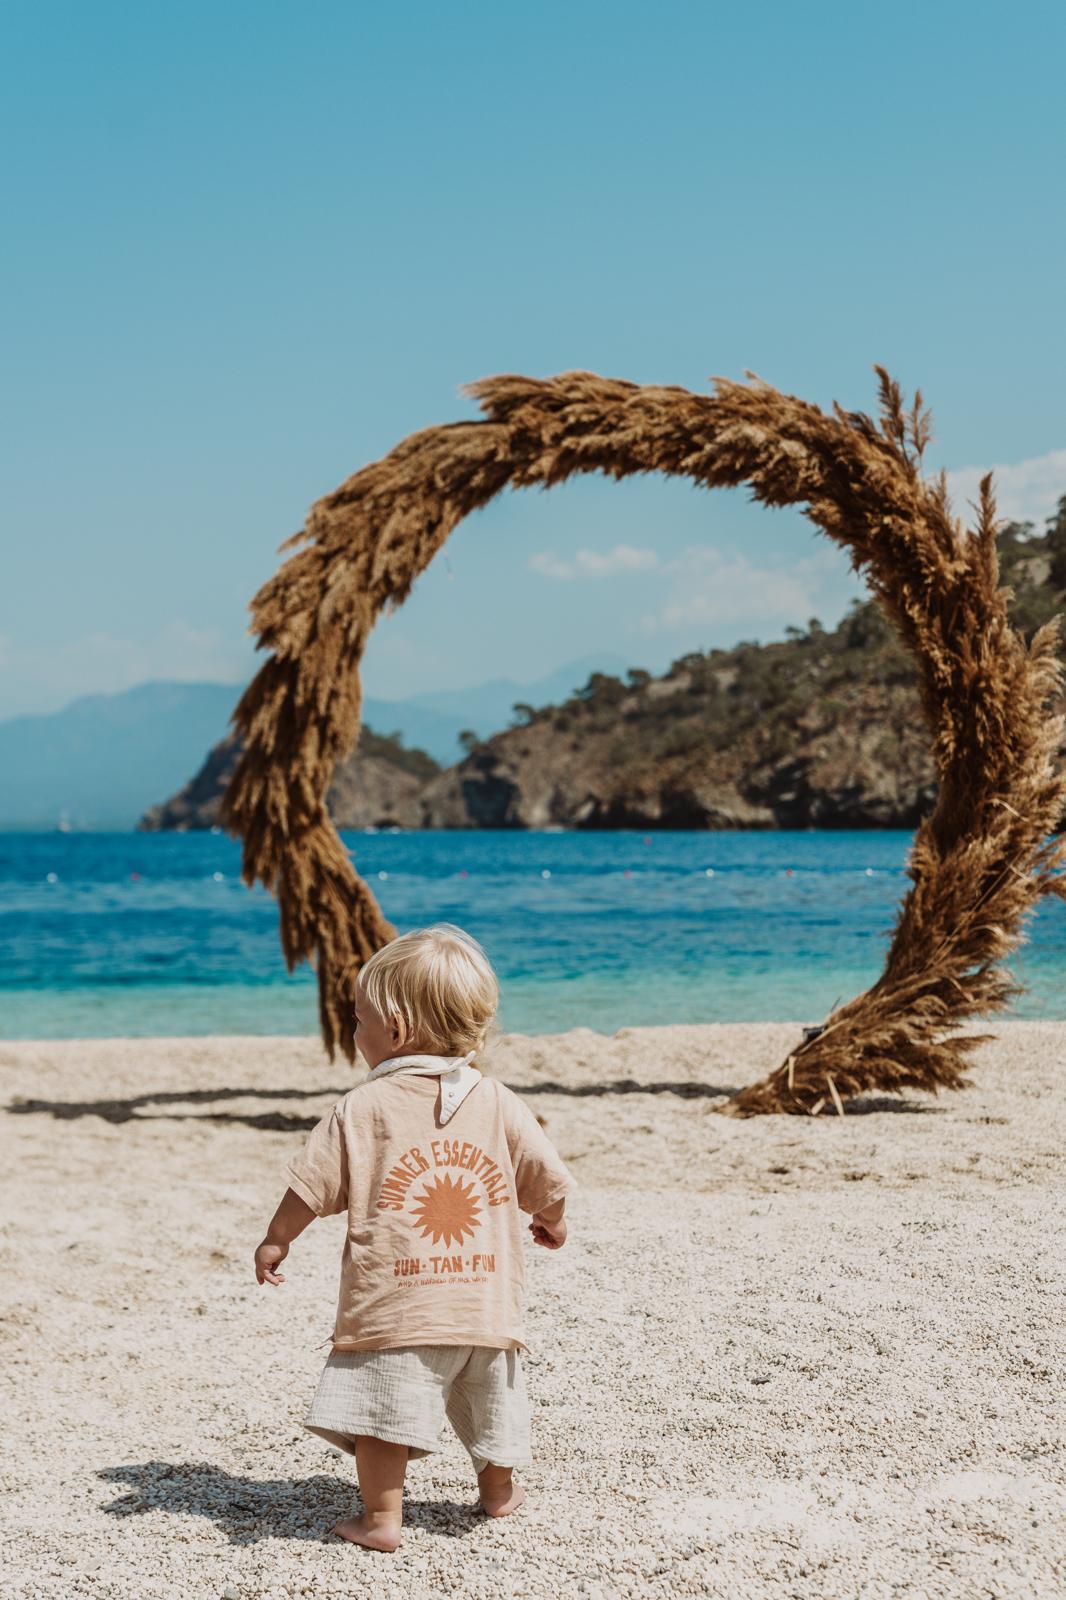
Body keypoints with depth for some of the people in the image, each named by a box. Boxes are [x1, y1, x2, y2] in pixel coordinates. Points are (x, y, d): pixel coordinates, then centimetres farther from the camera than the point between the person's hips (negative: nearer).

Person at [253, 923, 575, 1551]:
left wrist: (276, 1240, 14)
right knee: (488, 1389, 22)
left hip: (394, 1306, -4)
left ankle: (381, 1518, 1)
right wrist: (551, 1223, 28)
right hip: (488, 1304, 4)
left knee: (383, 1403, 2)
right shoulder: (498, 1102, 2)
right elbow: (548, 1180, 7)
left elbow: (310, 1187, -3)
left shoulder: (363, 1108, -6)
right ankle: (499, 1490, 38)